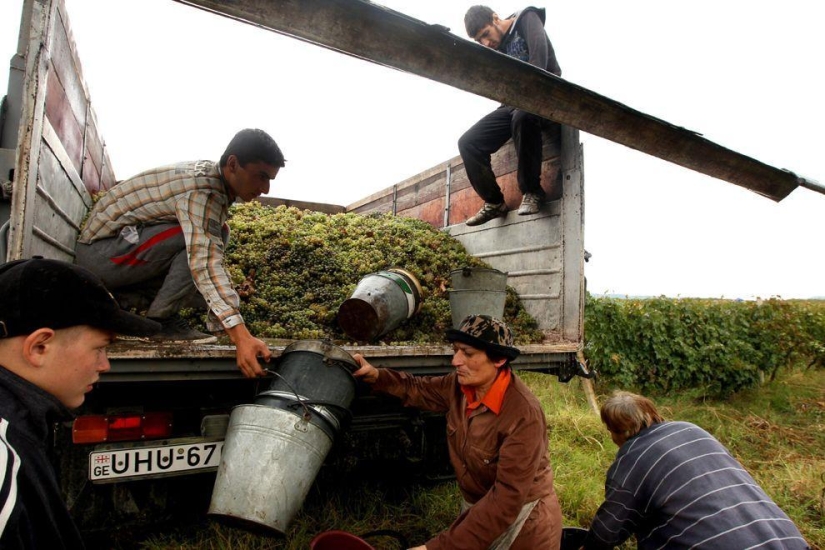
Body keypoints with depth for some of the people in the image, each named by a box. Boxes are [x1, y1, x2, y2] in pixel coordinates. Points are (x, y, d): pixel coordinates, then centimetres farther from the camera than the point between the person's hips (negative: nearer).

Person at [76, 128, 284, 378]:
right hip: (101, 250, -9)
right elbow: (205, 263, -39)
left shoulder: (208, 174, 2)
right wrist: (241, 336, -47)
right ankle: (160, 319, -11)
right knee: (199, 242, -25)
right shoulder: (203, 191, -26)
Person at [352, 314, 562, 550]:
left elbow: (507, 498, -32)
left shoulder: (524, 415, -31)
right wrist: (376, 376, -11)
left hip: (523, 526, -5)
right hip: (478, 510, 5)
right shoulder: (460, 384, -12)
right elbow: (419, 389, 6)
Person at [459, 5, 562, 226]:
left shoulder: (527, 19, 0)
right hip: (513, 104, 6)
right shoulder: (495, 50, 16)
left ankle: (532, 191, -26)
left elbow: (539, 51, -18)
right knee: (468, 143, -12)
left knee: (523, 116, -42)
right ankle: (494, 202, -1)